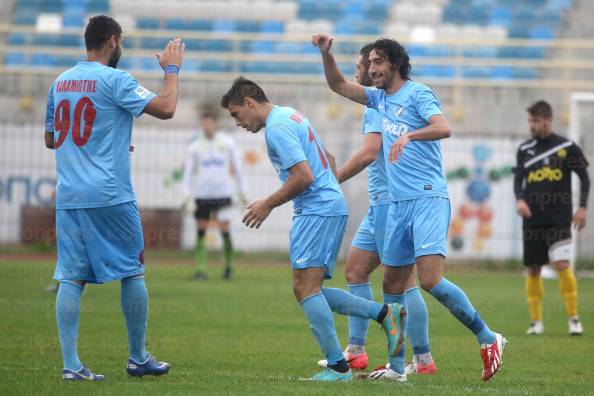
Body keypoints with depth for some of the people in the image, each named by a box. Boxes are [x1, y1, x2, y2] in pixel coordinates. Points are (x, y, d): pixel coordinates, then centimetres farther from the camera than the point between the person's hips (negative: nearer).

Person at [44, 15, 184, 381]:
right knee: (132, 272, 8)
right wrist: (172, 69, 2)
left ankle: (71, 364, -5)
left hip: (68, 197, 6)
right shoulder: (114, 80, -8)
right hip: (110, 196, -6)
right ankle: (138, 358, 15)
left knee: (71, 278, 2)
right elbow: (165, 108, -14)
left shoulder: (61, 82, 13)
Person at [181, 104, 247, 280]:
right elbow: (188, 172, 7)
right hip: (202, 195, 2)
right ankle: (201, 269, 2)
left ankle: (228, 265, 12)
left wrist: (242, 192, 7)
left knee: (224, 230, -8)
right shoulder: (195, 147, 5)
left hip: (223, 193, -2)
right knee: (201, 232, 0)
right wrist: (188, 196, -3)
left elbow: (237, 168, 9)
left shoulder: (227, 143, 3)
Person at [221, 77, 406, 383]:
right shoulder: (292, 116, 19)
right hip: (332, 206, 10)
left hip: (316, 212, -10)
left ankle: (337, 367, -13)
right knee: (311, 291, 9)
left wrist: (268, 205, -10)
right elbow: (328, 160, 28)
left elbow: (304, 176, -21)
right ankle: (385, 314, 4)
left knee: (305, 288, -12)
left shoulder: (276, 128, -13)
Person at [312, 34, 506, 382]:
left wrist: (409, 135, -37)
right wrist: (326, 53, 6)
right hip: (398, 205, 8)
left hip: (428, 199, -8)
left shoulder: (418, 94, -5)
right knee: (393, 285, 7)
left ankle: (489, 340, -8)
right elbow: (338, 85, 23)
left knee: (431, 280, -19)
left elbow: (444, 128, -20)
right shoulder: (379, 98, 18)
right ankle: (397, 366, 13)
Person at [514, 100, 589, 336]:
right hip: (532, 219, 3)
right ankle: (536, 321, 12)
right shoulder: (525, 149, 9)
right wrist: (520, 199, -13)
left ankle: (573, 318, -5)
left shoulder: (567, 147, 0)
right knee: (532, 269, 3)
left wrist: (582, 207, -5)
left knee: (562, 265, -15)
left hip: (559, 218, -3)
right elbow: (518, 179, 7)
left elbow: (584, 177, 5)